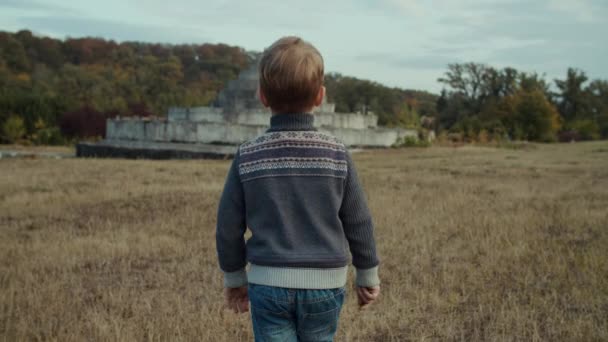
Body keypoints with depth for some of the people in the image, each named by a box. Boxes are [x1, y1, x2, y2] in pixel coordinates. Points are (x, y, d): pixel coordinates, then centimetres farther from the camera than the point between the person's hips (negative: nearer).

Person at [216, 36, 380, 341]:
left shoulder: (248, 156, -6)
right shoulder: (337, 154, -7)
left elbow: (228, 226, 0)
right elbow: (358, 223, 0)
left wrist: (234, 276, 15)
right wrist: (368, 275, 14)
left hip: (268, 283, -1)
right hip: (324, 285, 1)